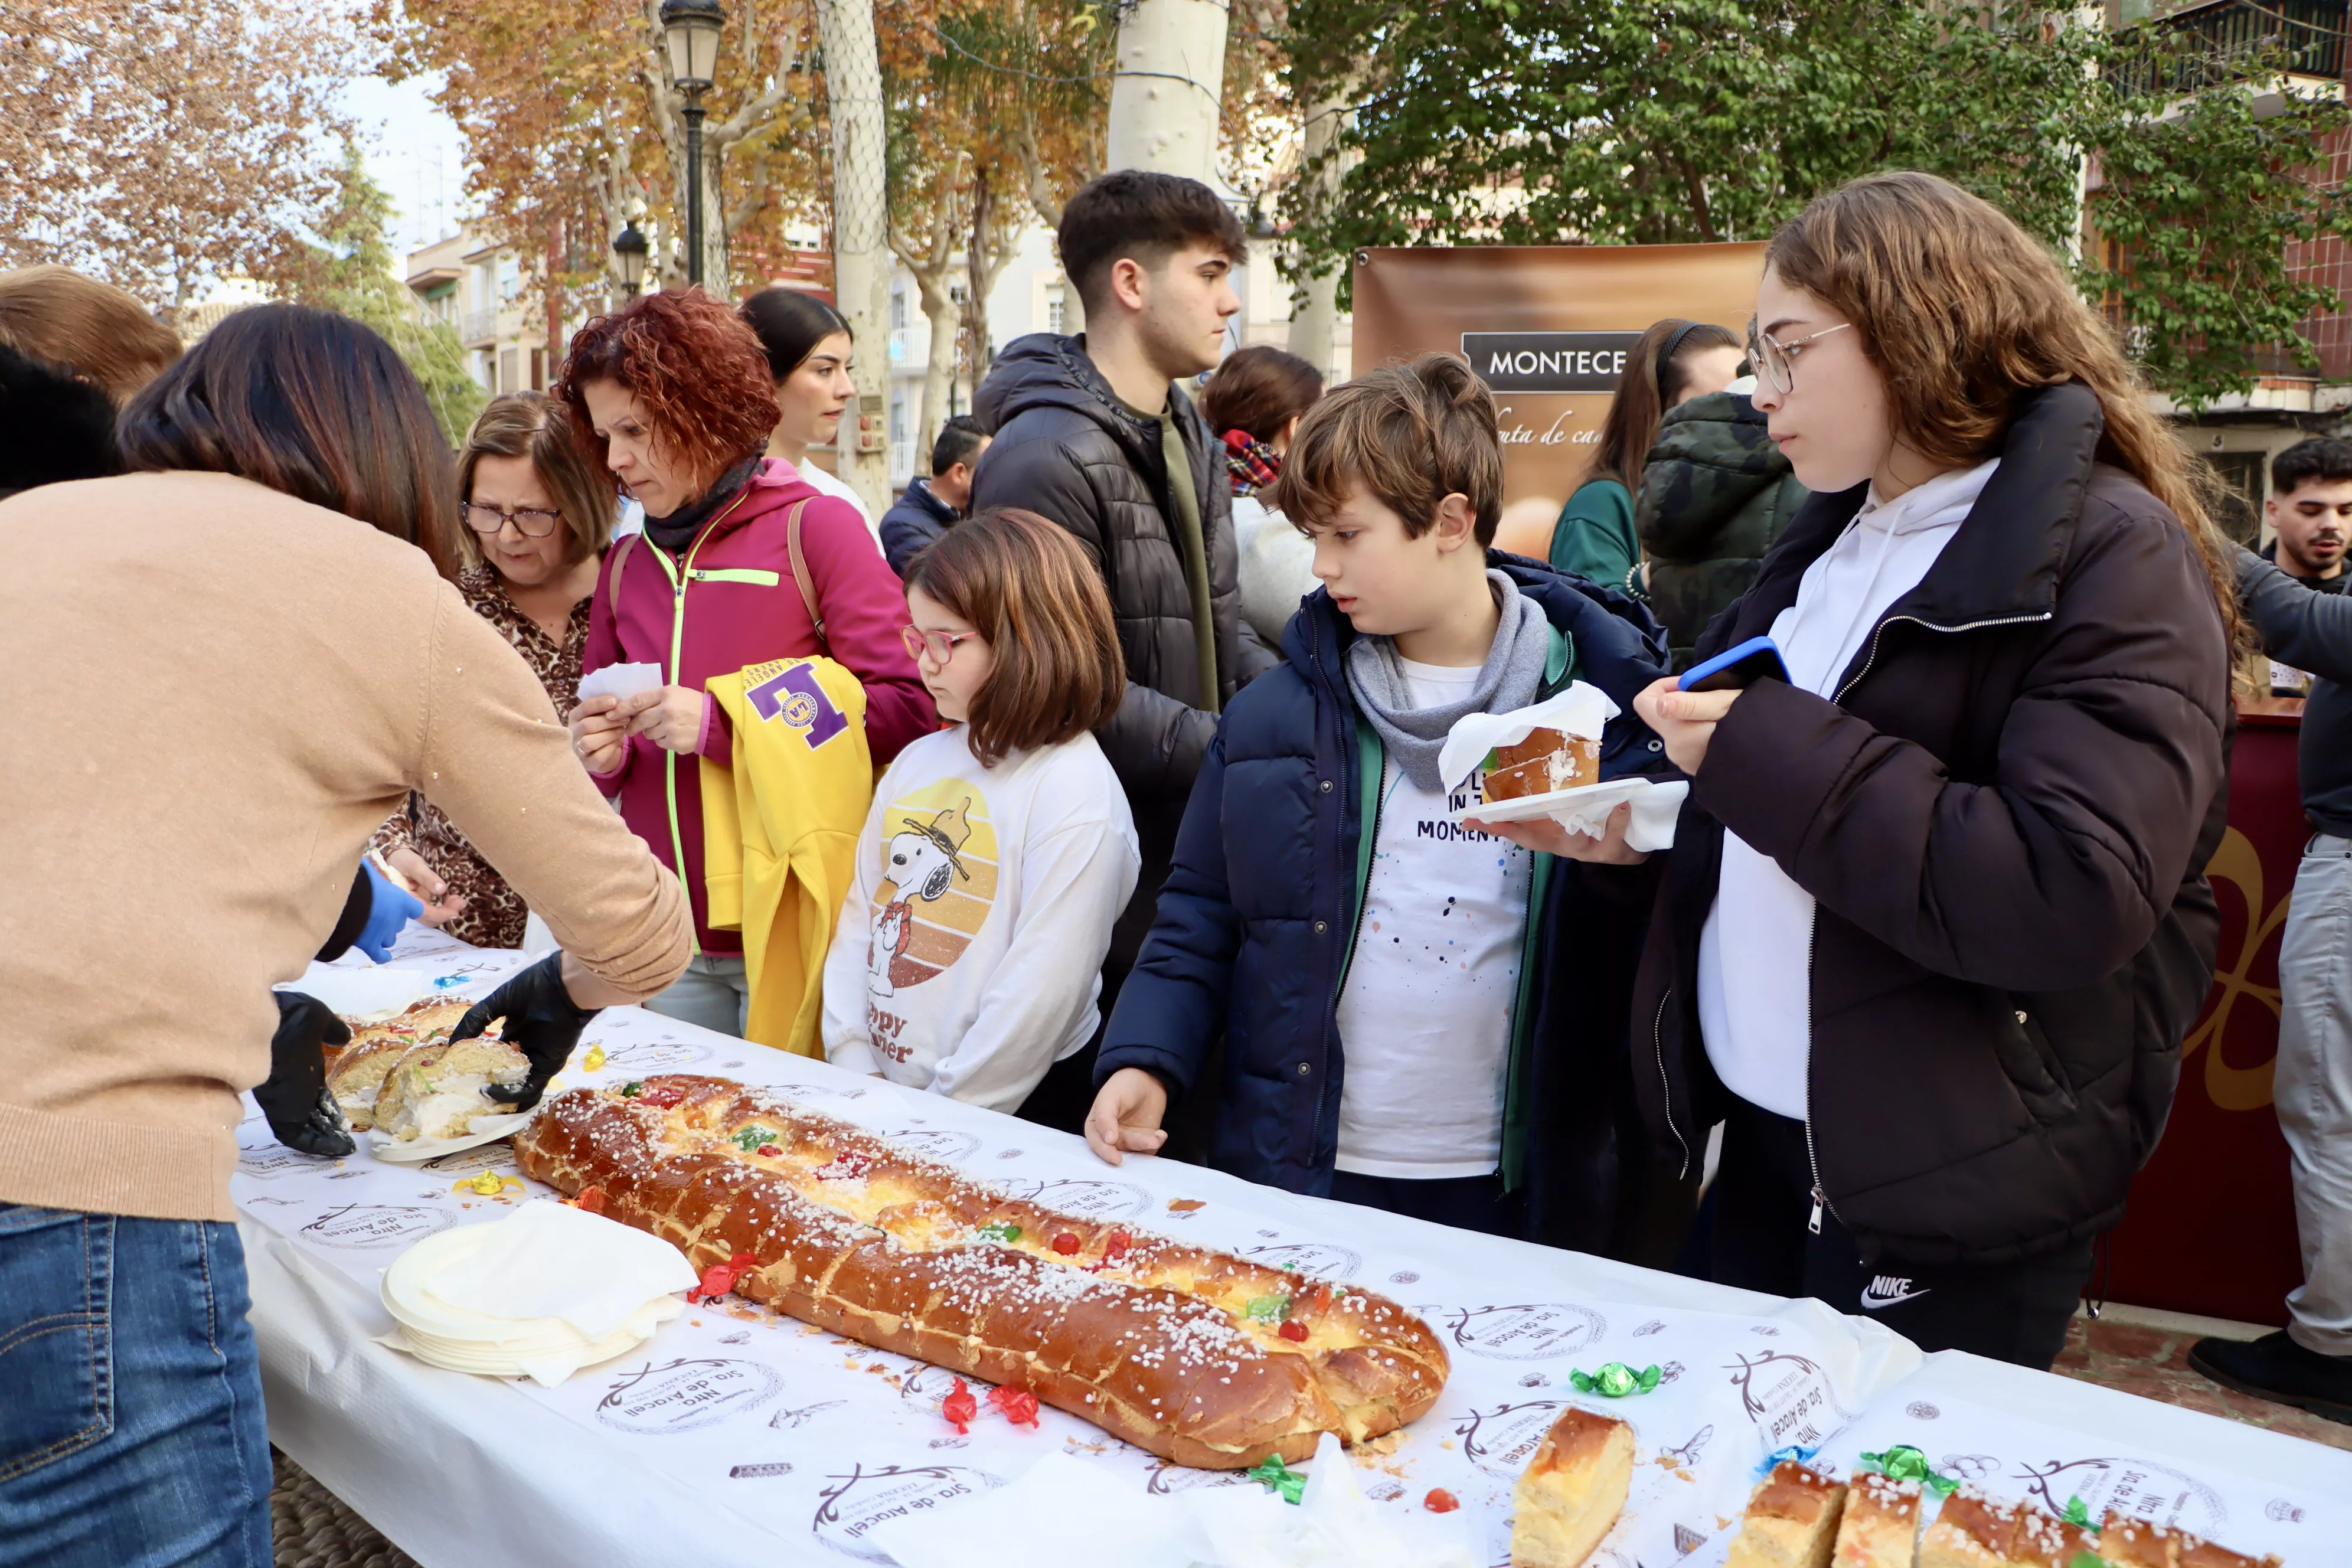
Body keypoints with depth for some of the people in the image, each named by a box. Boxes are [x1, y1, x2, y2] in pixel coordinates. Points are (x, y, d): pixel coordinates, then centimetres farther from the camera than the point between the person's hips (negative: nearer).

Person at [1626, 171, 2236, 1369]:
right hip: (1767, 1135, 7)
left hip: (1949, 1195, -7)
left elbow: (2078, 896, -27)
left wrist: (1766, 754, -24)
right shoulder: (1835, 537, 11)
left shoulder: (2114, 559, -15)